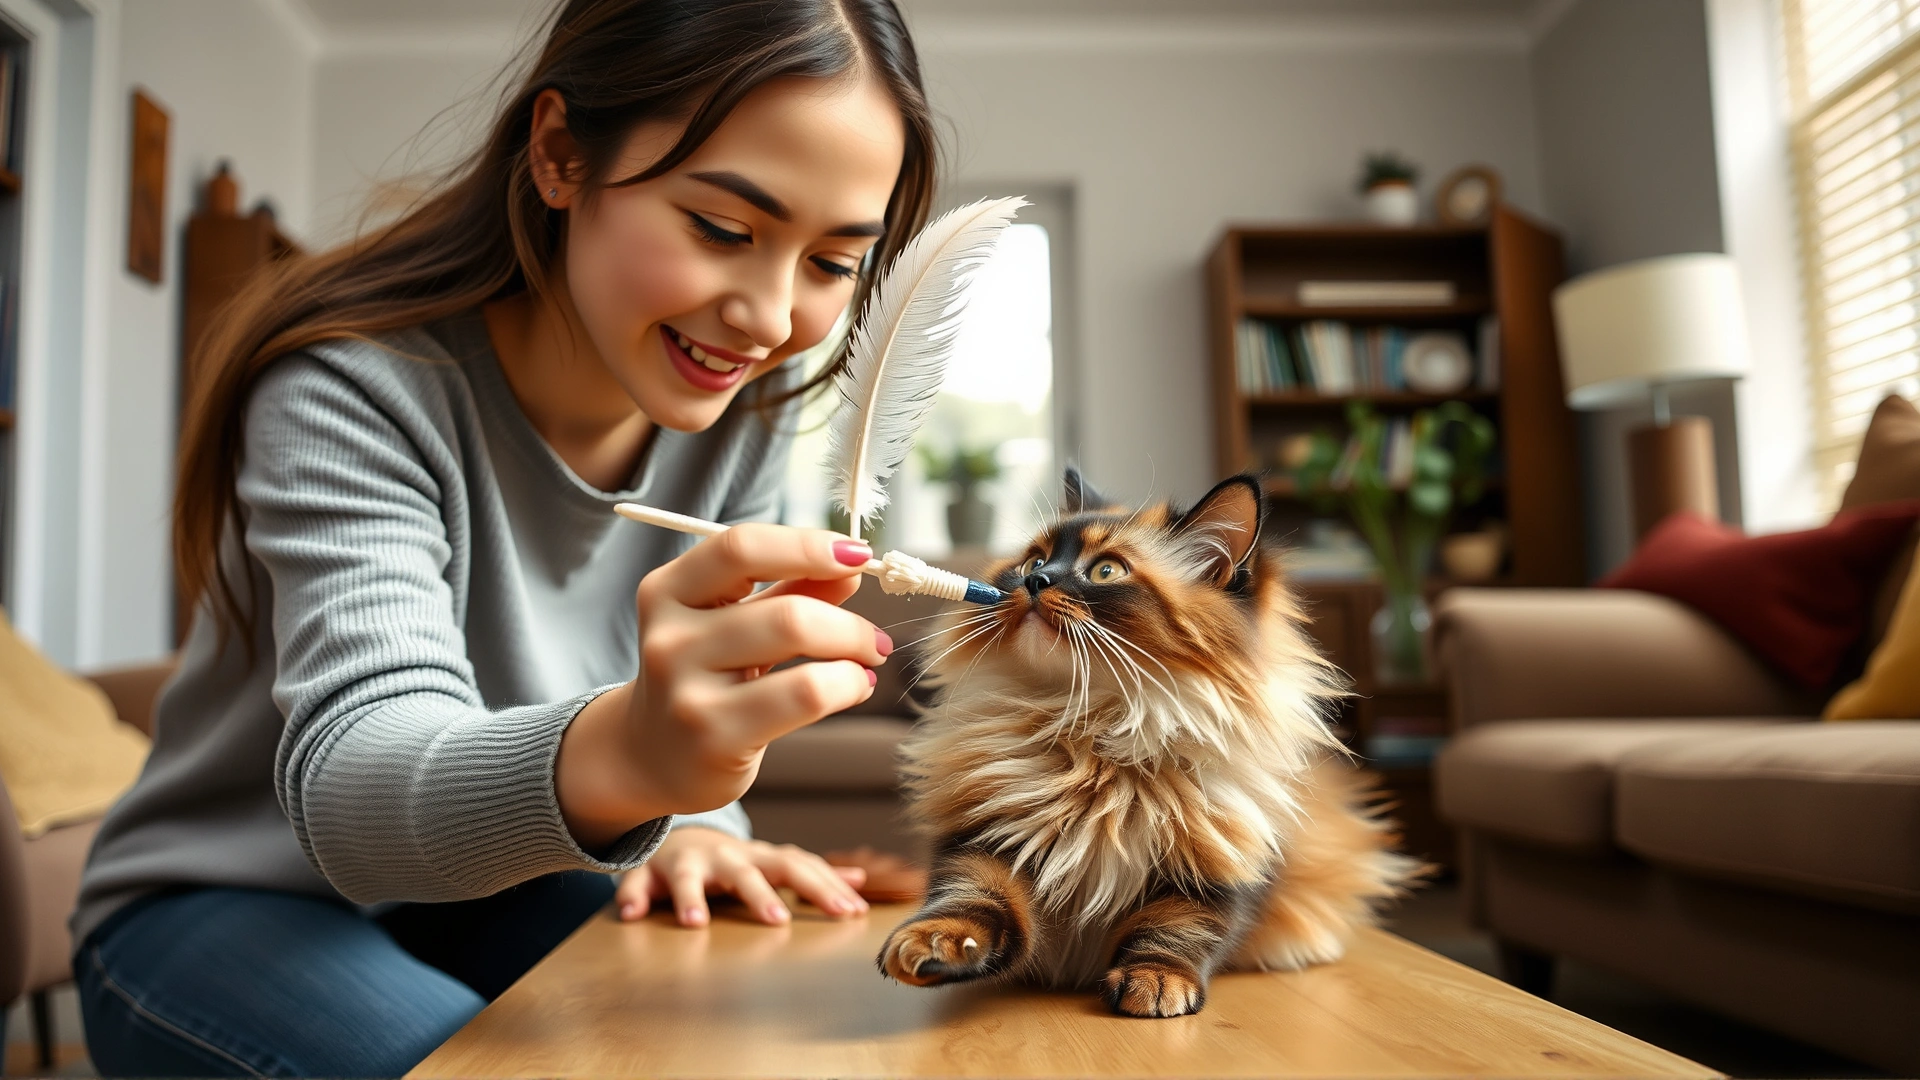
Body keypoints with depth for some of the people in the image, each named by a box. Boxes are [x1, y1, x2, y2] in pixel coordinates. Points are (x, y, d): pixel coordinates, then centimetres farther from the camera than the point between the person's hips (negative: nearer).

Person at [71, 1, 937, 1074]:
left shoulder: (748, 403, -10)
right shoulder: (358, 383, -26)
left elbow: (700, 686, 1)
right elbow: (344, 778, -39)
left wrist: (687, 820, -22)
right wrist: (623, 754, -60)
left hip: (492, 894, 4)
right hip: (220, 901, -3)